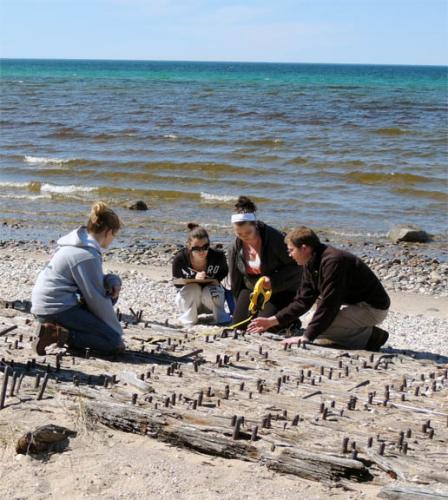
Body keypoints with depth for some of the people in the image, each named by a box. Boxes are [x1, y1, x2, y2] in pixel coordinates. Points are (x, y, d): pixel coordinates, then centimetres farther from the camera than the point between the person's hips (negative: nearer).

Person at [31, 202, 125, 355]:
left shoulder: (80, 242, 10)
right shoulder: (88, 256, -19)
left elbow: (94, 280, 18)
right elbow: (96, 299, -15)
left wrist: (113, 281, -6)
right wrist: (117, 332, -4)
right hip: (55, 310, -10)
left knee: (110, 292, 13)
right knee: (113, 341, -9)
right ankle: (57, 334, -14)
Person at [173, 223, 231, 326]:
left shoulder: (217, 256, -22)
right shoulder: (180, 259, -26)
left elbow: (224, 271, 2)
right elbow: (177, 283, -16)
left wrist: (217, 280, -19)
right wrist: (194, 279, -34)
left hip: (212, 297, 1)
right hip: (187, 298, -1)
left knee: (209, 292, -33)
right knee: (193, 289, -33)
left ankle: (221, 316, -4)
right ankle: (187, 319, -12)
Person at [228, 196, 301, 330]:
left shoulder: (274, 238, -24)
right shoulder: (236, 247, -6)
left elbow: (294, 265, -19)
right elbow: (235, 278, 7)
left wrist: (274, 280, -31)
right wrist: (241, 305, 12)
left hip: (281, 291, -5)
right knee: (239, 325, -3)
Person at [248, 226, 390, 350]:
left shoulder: (333, 261, -27)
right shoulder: (311, 265, 4)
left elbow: (328, 305, -30)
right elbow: (302, 301, 9)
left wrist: (307, 337, -30)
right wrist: (271, 321, 3)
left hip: (373, 307, -10)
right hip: (354, 304, 10)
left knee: (320, 328, -26)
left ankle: (370, 336, -10)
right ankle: (368, 335, 7)